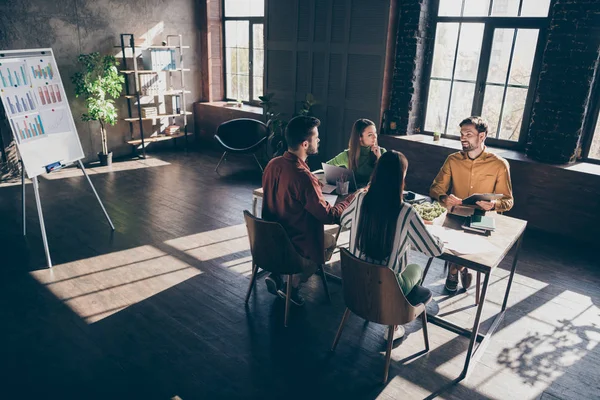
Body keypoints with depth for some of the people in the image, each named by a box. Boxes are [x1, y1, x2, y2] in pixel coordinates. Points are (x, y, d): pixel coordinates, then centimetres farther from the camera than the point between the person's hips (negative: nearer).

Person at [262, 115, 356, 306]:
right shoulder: (303, 177, -30)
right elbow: (328, 216, -21)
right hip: (293, 244, -6)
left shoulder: (273, 164, -7)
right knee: (330, 240, 23)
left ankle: (277, 275, 21)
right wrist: (352, 197, -8)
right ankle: (292, 284, 20)